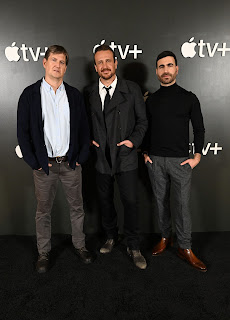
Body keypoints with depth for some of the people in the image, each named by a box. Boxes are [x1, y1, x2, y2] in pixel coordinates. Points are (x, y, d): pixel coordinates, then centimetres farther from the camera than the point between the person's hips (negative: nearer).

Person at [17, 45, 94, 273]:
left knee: (77, 207, 13)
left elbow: (84, 129, 8)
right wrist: (34, 162, -7)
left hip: (71, 163, 2)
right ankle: (43, 253, 29)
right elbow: (22, 132, -2)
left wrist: (81, 157, -2)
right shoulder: (30, 94, 0)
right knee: (43, 211, 11)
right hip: (44, 165, -1)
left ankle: (79, 245, 33)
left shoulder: (74, 95, 6)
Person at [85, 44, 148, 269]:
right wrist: (89, 139, 1)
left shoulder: (132, 90, -1)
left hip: (126, 158, -2)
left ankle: (133, 248, 22)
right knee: (105, 201, 16)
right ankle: (111, 237, 40)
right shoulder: (89, 92, 6)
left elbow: (142, 120, 3)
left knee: (130, 202, 2)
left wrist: (134, 140, -11)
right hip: (101, 158, 3)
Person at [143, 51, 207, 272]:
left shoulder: (189, 98, 1)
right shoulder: (151, 100, 7)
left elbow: (199, 129, 3)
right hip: (155, 160, 3)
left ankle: (185, 248, 15)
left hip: (180, 160, -2)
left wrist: (197, 157, -5)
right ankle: (165, 237, 30)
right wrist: (145, 153, 6)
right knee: (160, 201, 11)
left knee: (182, 204, 0)